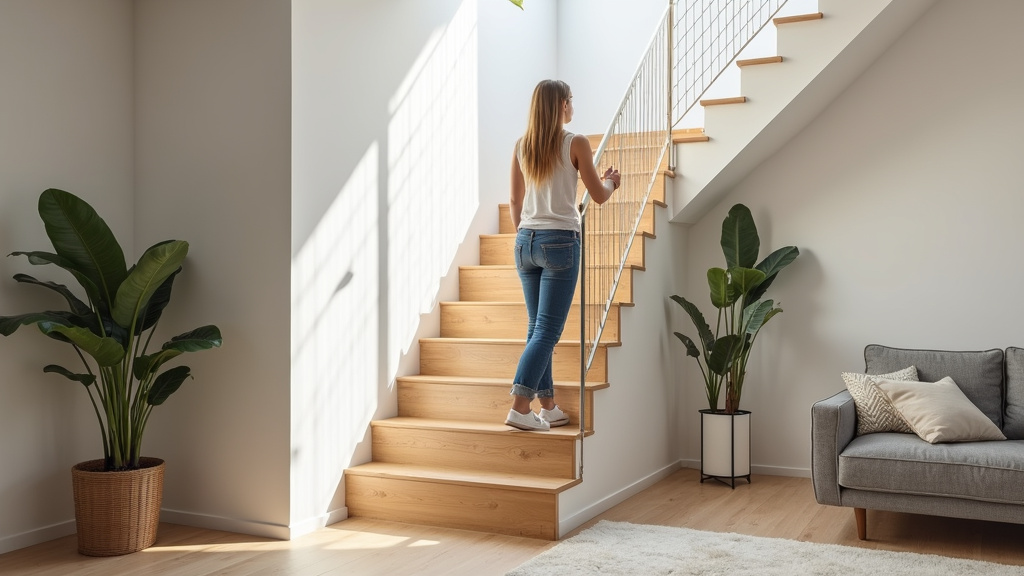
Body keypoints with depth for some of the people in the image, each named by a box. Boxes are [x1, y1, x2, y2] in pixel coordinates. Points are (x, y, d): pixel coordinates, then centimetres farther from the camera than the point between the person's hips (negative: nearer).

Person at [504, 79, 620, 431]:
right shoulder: (575, 143, -7)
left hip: (526, 241, 6)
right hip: (560, 242, -6)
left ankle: (549, 408, 16)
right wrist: (610, 181, 22)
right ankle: (519, 407, -12)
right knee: (547, 330, -4)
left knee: (538, 327, 12)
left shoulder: (521, 146, 7)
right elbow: (599, 196, 0)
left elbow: (514, 200, 13)